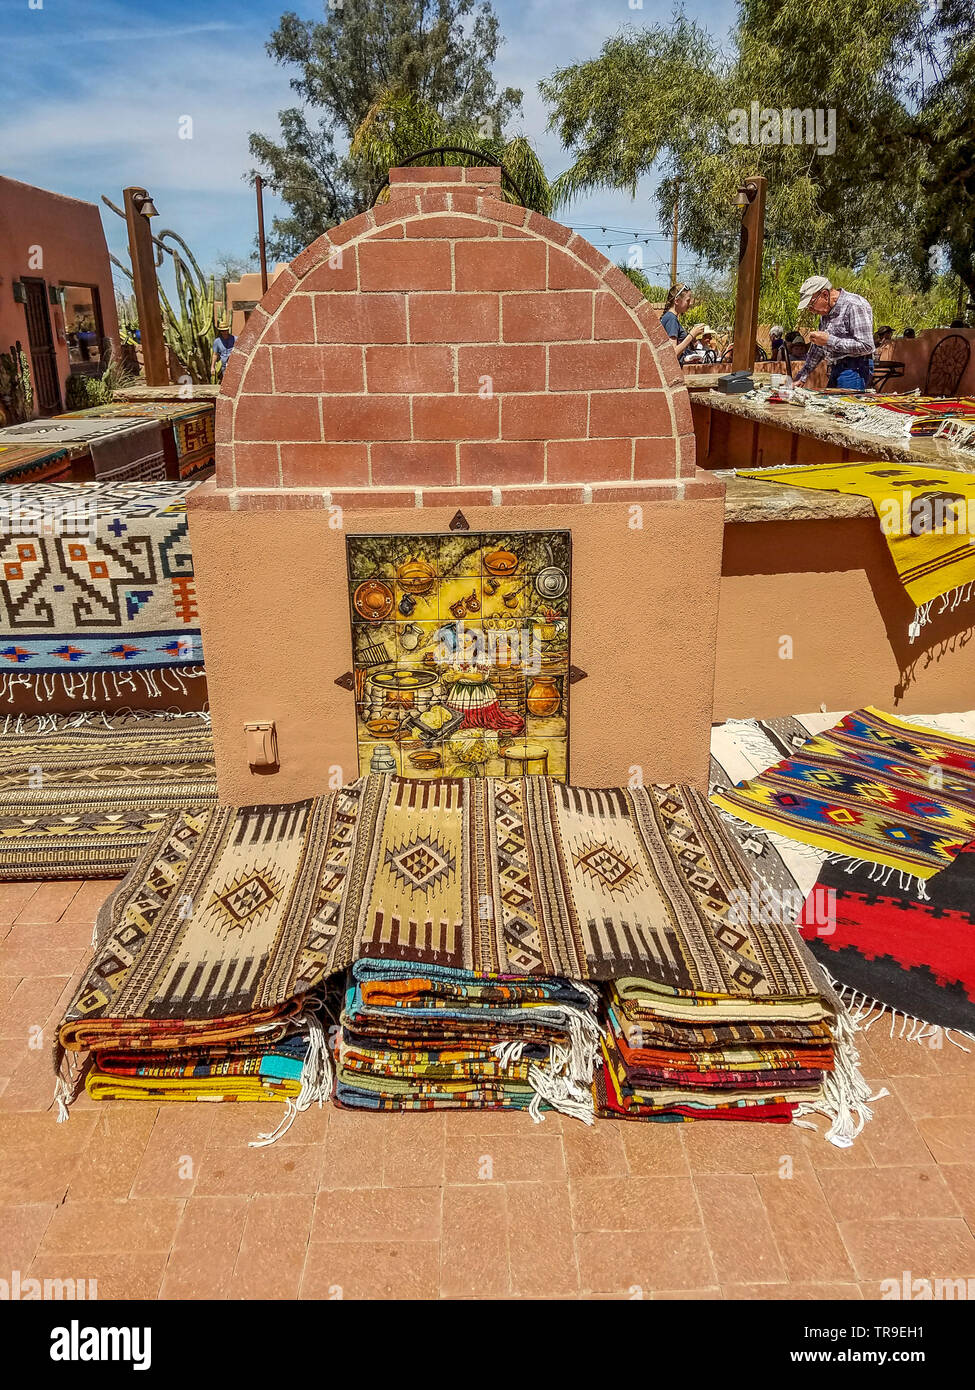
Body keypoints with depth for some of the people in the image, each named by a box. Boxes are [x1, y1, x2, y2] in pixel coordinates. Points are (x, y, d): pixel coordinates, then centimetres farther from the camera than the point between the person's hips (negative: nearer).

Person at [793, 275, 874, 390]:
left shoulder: (855, 306, -13)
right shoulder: (826, 312, 16)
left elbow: (866, 346, -19)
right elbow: (817, 348, 25)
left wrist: (829, 341, -18)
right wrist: (802, 377, 20)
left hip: (854, 371, -8)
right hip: (835, 371, 8)